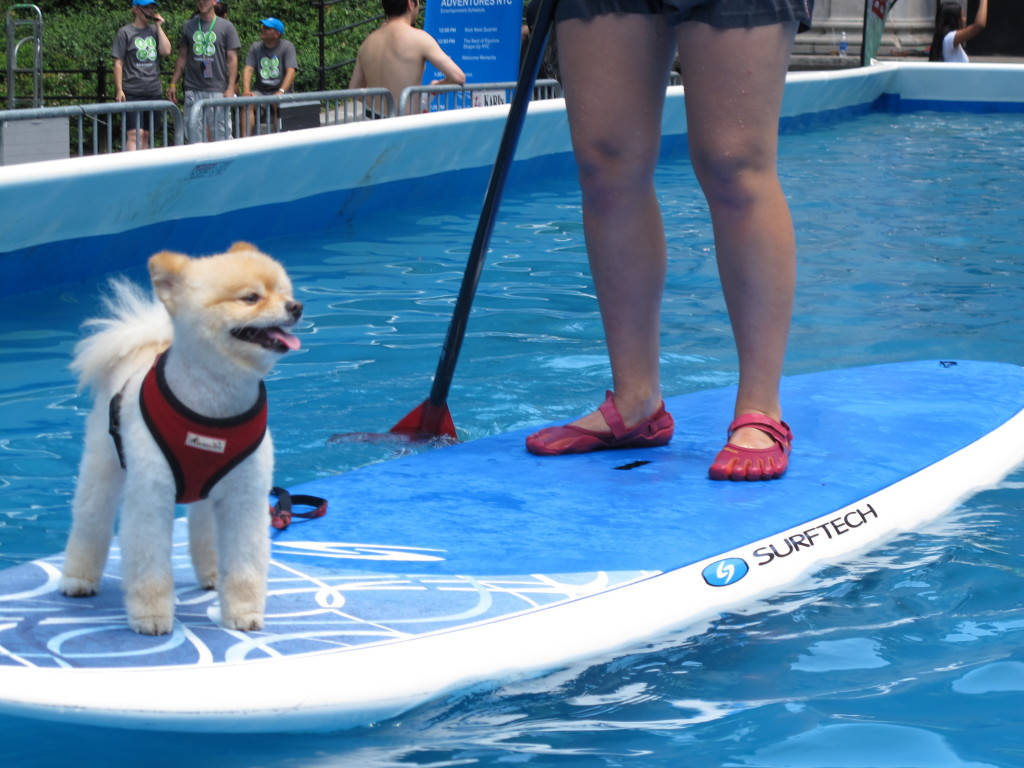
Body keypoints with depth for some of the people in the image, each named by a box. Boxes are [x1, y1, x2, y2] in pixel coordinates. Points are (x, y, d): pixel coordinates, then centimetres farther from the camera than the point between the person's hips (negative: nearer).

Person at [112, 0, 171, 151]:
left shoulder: (154, 30, 13)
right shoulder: (125, 32, -1)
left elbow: (166, 51, -3)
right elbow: (118, 63, -3)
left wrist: (158, 26, 0)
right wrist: (119, 90, -9)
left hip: (153, 91, 5)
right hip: (132, 92, -5)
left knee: (146, 135, 8)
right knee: (134, 134, -14)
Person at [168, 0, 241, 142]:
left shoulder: (226, 26, 4)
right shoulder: (189, 26, 13)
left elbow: (232, 59, 0)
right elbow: (182, 57, 16)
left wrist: (231, 88, -8)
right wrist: (173, 84, 10)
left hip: (218, 89, -3)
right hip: (193, 90, 3)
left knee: (221, 133, -4)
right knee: (195, 133, 1)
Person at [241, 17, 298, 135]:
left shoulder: (287, 46, 1)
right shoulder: (255, 47, 10)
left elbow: (291, 72, -11)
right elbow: (248, 69, -1)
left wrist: (281, 92, -27)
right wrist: (246, 90, -20)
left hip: (281, 91, -3)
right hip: (261, 92, 3)